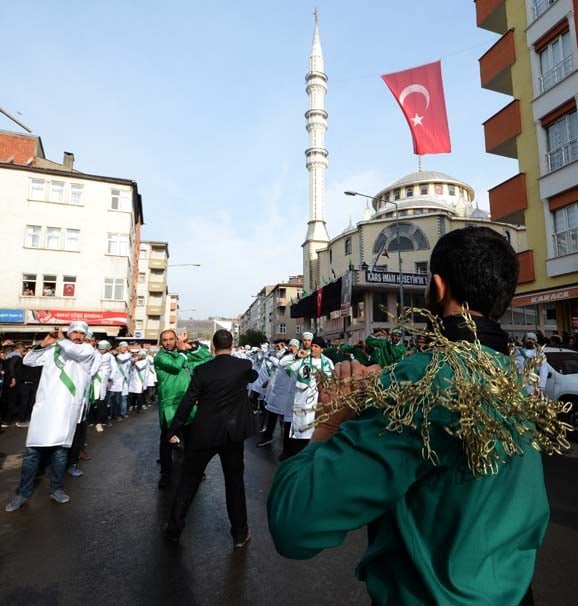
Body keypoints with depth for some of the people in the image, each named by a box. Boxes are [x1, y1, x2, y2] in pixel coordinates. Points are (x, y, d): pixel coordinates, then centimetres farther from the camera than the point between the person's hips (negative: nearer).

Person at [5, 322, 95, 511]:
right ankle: (23, 493, 20)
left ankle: (57, 489, 24)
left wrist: (60, 339, 2)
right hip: (45, 405, 2)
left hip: (66, 408, -2)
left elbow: (72, 349, -18)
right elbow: (28, 361, 16)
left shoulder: (87, 351, 3)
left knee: (60, 450, 6)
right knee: (33, 449, 6)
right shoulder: (53, 350, 13)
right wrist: (43, 344, 3)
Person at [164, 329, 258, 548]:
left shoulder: (202, 370, -8)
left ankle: (174, 528, 30)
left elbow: (187, 402, -6)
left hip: (203, 432, 0)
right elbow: (254, 376, 17)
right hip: (233, 433, 0)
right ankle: (240, 533, 24)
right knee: (235, 480, 14)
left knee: (189, 479, 17)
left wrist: (174, 430, 4)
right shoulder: (244, 366, -8)